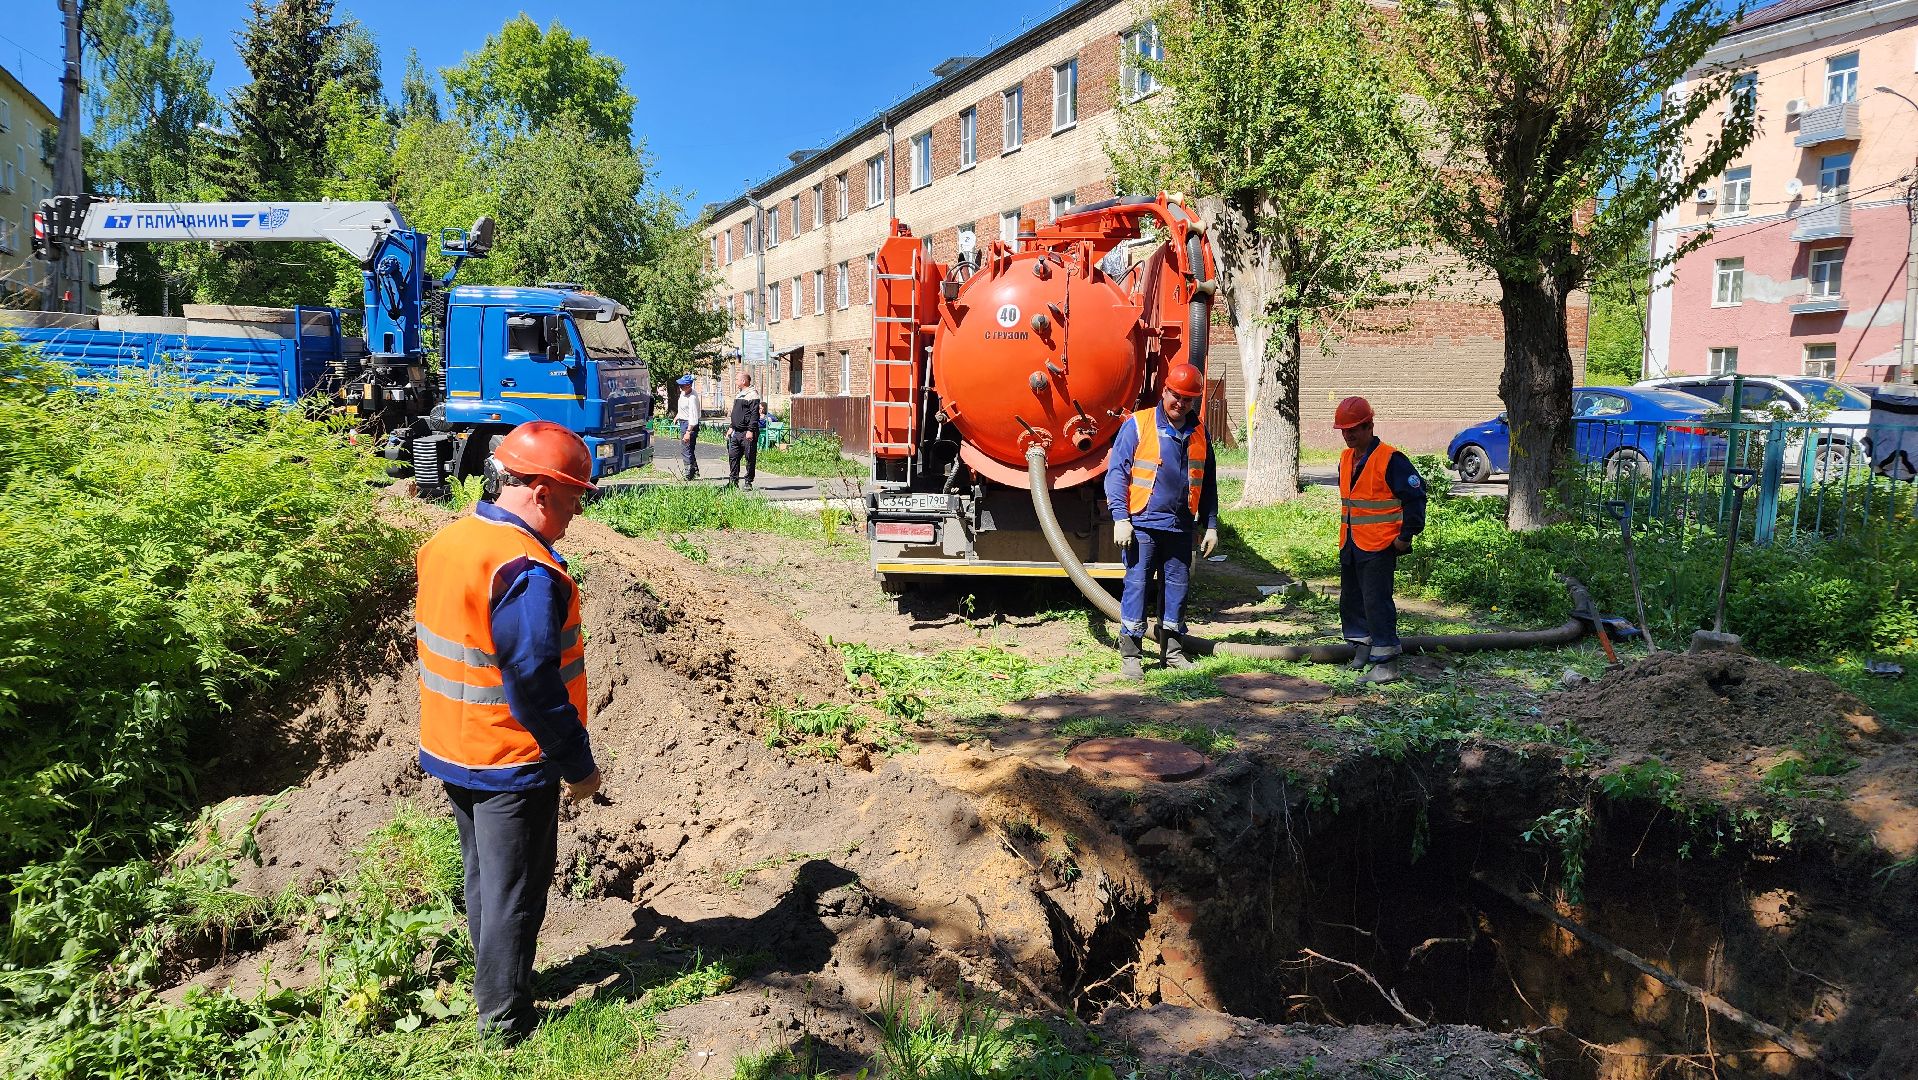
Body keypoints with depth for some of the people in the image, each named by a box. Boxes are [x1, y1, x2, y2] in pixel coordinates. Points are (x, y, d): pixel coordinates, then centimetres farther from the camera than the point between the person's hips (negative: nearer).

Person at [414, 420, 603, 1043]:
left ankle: (492, 986, 38)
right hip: (512, 764, -9)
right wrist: (579, 766, -16)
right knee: (514, 893, 6)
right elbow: (536, 686, -27)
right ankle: (504, 1020, 18)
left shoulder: (446, 543, 2)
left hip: (452, 755, 9)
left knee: (483, 877, 23)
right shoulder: (528, 573, -26)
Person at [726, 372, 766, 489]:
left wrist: (750, 431, -23)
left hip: (748, 433, -9)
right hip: (737, 432, 9)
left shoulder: (753, 395, -10)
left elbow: (754, 415, -17)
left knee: (750, 458, -1)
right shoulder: (738, 395, 18)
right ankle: (733, 481, 12)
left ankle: (748, 482, 4)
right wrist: (731, 428, 21)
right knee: (733, 456, 6)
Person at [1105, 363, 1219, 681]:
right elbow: (1116, 472, -7)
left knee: (1178, 586, 10)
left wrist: (1211, 525, 13)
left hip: (1181, 527, 5)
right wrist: (1120, 518, -14)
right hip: (1143, 524, -5)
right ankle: (1129, 654, 4)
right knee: (1136, 585, -3)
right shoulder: (1137, 425, -4)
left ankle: (1174, 651, 22)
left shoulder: (1199, 433, 11)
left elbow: (1208, 483, 17)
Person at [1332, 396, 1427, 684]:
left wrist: (1406, 536, -13)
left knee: (1376, 602, -9)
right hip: (1350, 546, 9)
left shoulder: (1390, 460, -14)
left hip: (1379, 547, -9)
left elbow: (1415, 496, -13)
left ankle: (1386, 663, -4)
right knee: (1350, 600, 15)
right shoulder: (1345, 459, 12)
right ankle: (1362, 650, 28)